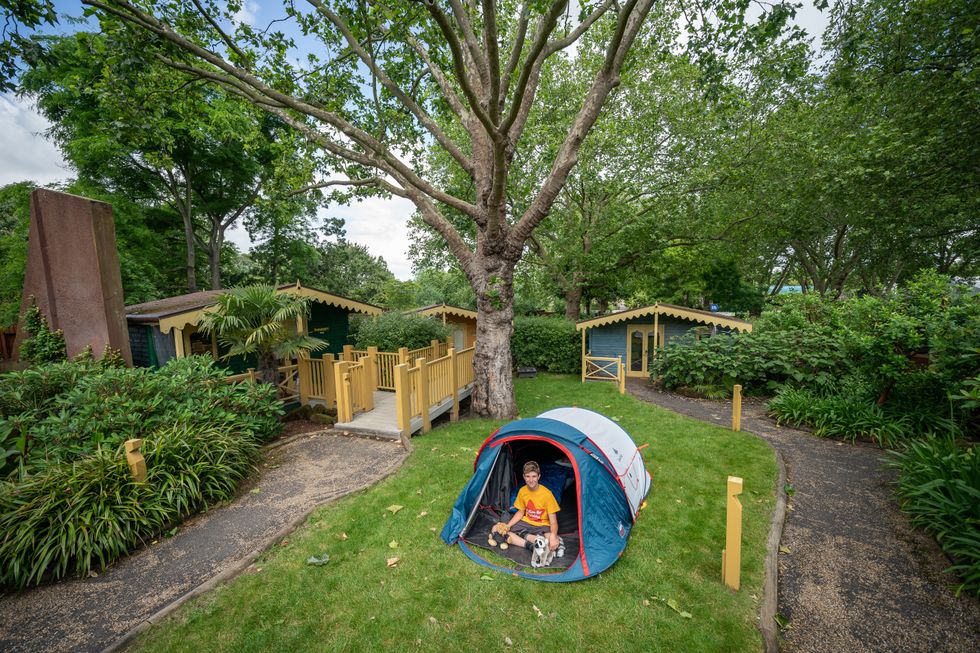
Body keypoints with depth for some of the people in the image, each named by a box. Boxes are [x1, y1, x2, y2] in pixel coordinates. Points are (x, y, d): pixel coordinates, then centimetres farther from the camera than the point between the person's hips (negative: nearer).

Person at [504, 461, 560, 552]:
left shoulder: (547, 494, -20)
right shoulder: (522, 491, -6)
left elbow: (553, 520, -20)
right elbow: (520, 512, 7)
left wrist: (553, 536, -40)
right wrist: (508, 525, -7)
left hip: (542, 526, -3)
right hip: (526, 523, 4)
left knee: (553, 544, -34)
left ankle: (524, 535, -18)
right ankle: (529, 544, -22)